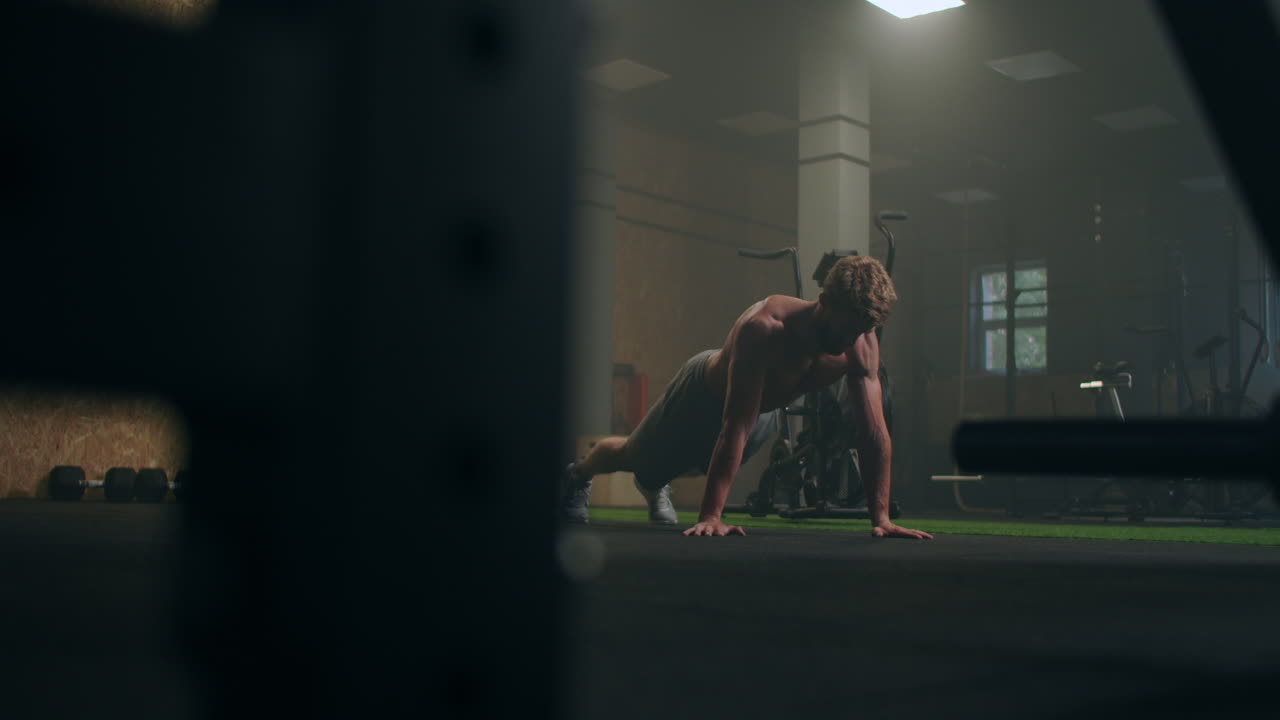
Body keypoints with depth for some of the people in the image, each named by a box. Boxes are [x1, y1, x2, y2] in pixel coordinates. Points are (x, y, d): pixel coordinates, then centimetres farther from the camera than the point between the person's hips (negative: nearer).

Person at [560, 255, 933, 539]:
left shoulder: (862, 346, -31)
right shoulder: (764, 329, -47)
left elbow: (873, 433, -27)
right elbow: (736, 428, -49)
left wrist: (881, 517, -31)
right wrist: (710, 516, -49)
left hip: (764, 409, 5)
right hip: (703, 395, -5)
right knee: (632, 456, 21)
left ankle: (655, 486, 66)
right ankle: (577, 476, 53)